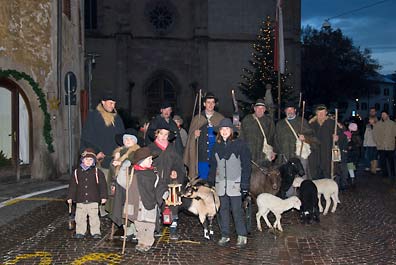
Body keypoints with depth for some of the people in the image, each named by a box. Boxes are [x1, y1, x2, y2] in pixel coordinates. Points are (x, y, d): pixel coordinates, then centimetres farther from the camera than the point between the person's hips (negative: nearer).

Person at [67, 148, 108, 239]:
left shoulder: (97, 172, 1)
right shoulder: (77, 172, 6)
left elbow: (102, 185, 1)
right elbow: (72, 185, 10)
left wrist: (103, 196, -3)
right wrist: (70, 197, 9)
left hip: (93, 200, -2)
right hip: (80, 201, 2)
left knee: (94, 217, 2)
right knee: (80, 218, 7)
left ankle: (96, 232, 13)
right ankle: (80, 232, 21)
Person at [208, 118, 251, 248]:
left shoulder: (239, 144, -4)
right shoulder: (216, 146, 10)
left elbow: (246, 165, -5)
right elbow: (213, 166, 16)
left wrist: (245, 184, -11)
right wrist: (210, 182, 9)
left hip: (235, 183, -4)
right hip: (220, 184, 5)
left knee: (237, 210, -4)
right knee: (223, 209, 9)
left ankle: (242, 236, 6)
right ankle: (225, 235, 18)